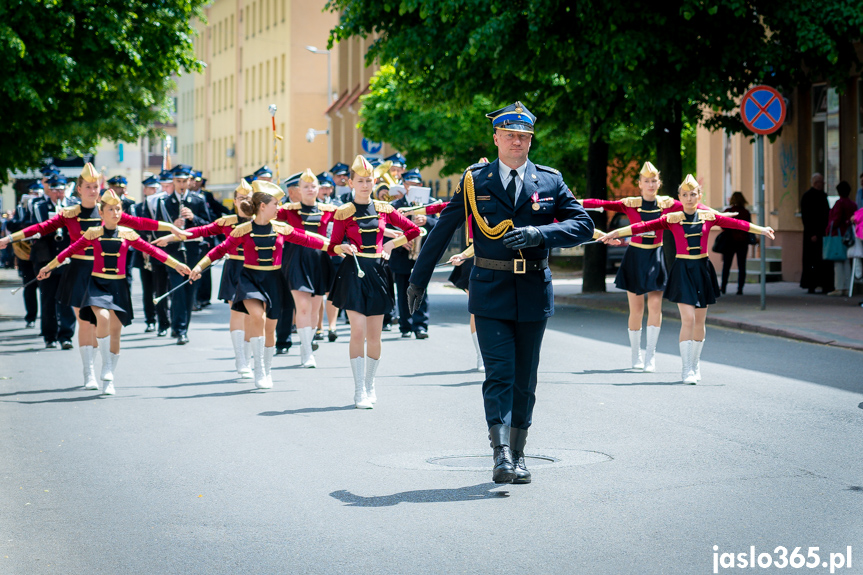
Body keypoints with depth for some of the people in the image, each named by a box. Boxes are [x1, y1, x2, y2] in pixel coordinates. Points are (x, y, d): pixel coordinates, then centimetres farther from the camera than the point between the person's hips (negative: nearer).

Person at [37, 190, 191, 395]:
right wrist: (48, 267, 15)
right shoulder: (93, 234, 2)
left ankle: (109, 381, 16)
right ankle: (106, 365, -11)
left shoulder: (128, 234, 4)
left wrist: (177, 265, 4)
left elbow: (152, 250, 6)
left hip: (118, 286, 2)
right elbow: (71, 250, 10)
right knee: (102, 318, -28)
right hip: (98, 284, -2)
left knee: (115, 331, 3)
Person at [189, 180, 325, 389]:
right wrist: (199, 266, -11)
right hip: (250, 278, -3)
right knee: (257, 316, -26)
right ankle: (258, 369, -16)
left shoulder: (282, 229, 3)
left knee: (270, 327, 8)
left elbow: (306, 240, 9)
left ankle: (267, 372, 28)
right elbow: (221, 249, -3)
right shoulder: (243, 231, -5)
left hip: (273, 280, 3)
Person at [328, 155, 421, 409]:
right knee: (358, 331, -12)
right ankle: (359, 391, -8)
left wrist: (391, 245, 7)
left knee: (374, 335, 4)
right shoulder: (344, 212, -1)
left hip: (378, 271, 3)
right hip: (354, 272, -3)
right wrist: (344, 248, -19)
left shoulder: (384, 209, 7)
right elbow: (333, 247, 1)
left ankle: (370, 385, 20)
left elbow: (413, 230, 15)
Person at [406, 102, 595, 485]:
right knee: (499, 373, -11)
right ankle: (501, 457, -16)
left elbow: (583, 225, 0)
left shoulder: (550, 181, 6)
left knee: (524, 378, 9)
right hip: (490, 292, -2)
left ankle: (517, 455, 19)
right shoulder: (475, 180, 3)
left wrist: (539, 233, -17)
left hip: (534, 293, 2)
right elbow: (442, 231, 8)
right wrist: (418, 279, 9)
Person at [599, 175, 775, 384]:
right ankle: (686, 369, -9)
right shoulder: (672, 219, 0)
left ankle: (695, 365, 26)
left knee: (699, 321, 9)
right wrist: (615, 233, -6)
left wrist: (762, 229, 6)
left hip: (702, 269, 3)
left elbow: (736, 223, 6)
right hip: (683, 270, -3)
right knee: (688, 319, -14)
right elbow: (644, 226, -3)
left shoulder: (708, 217, 5)